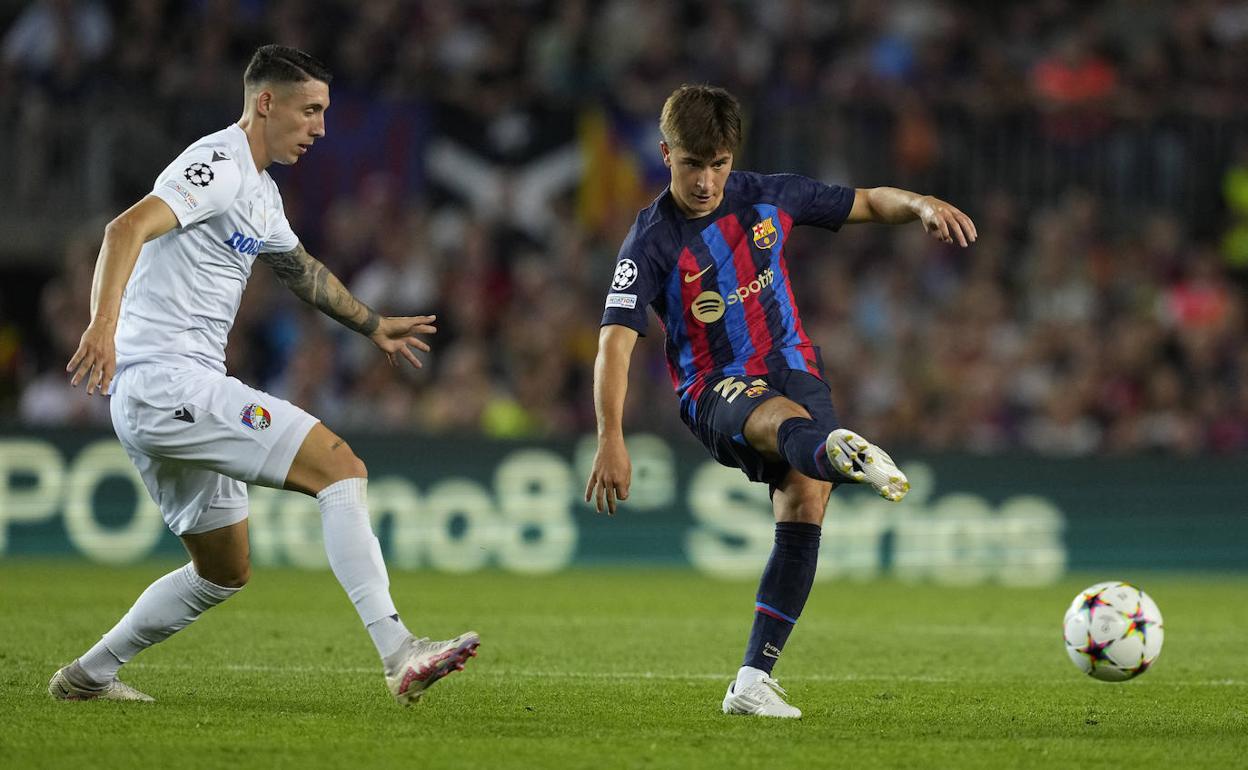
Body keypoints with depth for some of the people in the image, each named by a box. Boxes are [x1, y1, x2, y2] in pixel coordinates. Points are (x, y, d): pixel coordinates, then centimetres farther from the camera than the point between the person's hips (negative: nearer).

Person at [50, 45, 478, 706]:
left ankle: (87, 676, 25)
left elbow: (301, 270, 40)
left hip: (152, 402, 11)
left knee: (224, 571, 18)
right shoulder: (218, 166, -11)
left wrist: (373, 325, 50)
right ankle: (399, 654, -24)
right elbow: (127, 230, -26)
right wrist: (102, 324, -41)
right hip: (169, 383, -11)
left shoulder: (259, 192, 21)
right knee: (341, 467, -17)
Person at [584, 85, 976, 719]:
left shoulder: (769, 198, 3)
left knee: (805, 500, -19)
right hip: (715, 392, -5)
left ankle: (753, 681, -17)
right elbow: (615, 341, -19)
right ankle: (838, 453, -80)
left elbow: (867, 203, 16)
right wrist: (611, 440, -32)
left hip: (793, 368, 5)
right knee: (786, 420, -39)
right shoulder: (652, 242, -9)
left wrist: (920, 206, -7)